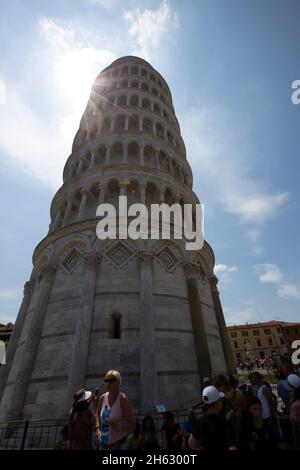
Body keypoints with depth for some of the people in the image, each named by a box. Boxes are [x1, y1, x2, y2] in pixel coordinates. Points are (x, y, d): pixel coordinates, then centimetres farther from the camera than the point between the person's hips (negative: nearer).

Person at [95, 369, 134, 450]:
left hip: (120, 444, -5)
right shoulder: (102, 398, -3)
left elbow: (132, 426, -15)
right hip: (104, 444, 5)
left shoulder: (123, 399, -17)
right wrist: (98, 428, 5)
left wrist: (116, 425, -28)